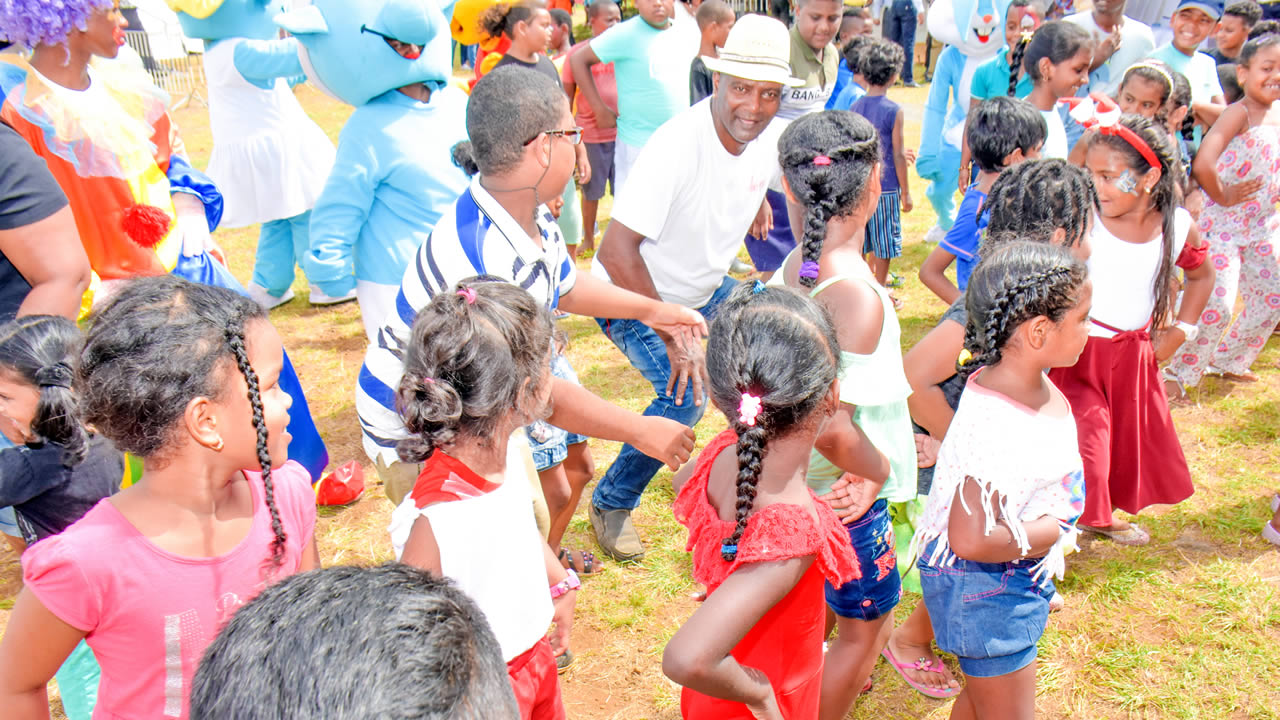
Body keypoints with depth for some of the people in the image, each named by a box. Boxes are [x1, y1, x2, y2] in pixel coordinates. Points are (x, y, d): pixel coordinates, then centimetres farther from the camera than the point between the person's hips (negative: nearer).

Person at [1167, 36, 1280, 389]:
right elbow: (1202, 165, -32)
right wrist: (1222, 196, -17)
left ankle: (1227, 360, 34)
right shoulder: (1238, 113, -16)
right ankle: (1179, 372, 6)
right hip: (1222, 225, -8)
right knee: (1218, 304, -12)